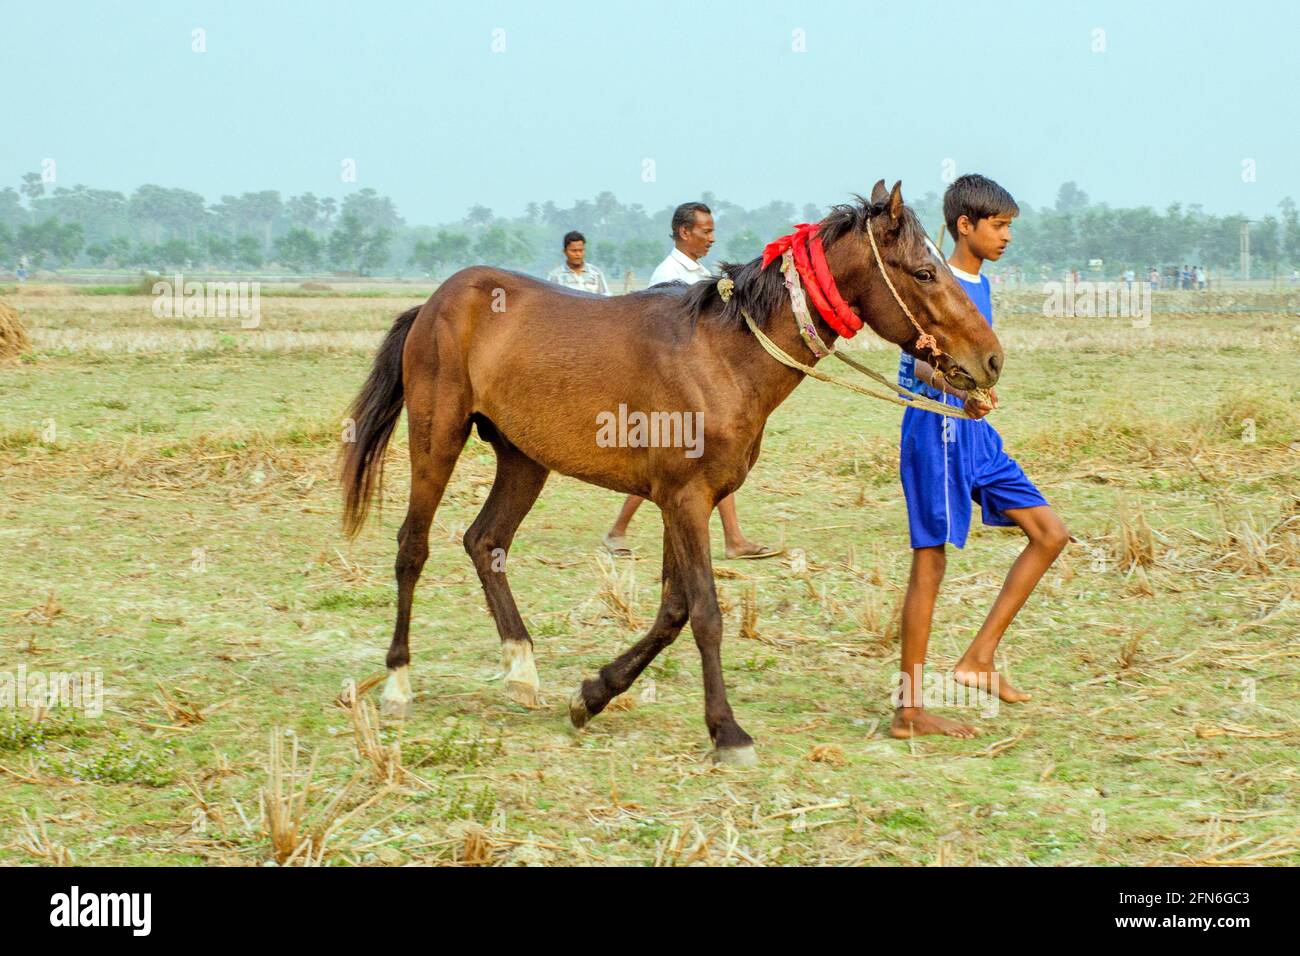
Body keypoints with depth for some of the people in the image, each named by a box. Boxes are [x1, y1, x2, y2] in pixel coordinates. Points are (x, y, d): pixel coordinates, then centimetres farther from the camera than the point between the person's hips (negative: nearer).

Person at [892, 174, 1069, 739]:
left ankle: (979, 659, 6)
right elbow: (923, 363, -28)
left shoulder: (979, 285, 14)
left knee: (1050, 534, 5)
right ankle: (908, 709, 0)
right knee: (931, 561, -6)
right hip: (936, 430, -9)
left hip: (975, 435, 9)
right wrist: (960, 394, -43)